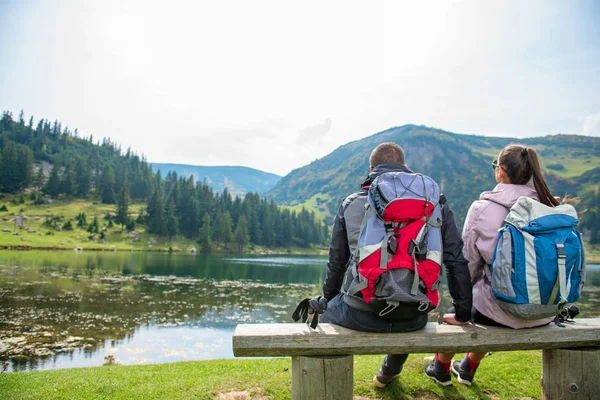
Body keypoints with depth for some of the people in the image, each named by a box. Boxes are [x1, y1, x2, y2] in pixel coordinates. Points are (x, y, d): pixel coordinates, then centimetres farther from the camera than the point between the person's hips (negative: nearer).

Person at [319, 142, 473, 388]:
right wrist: (463, 314, 16)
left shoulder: (351, 204, 3)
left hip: (361, 315, -2)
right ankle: (388, 373, 57)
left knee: (323, 315, 30)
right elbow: (457, 261, 5)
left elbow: (336, 262, 9)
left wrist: (328, 299, 26)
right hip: (414, 319, 3)